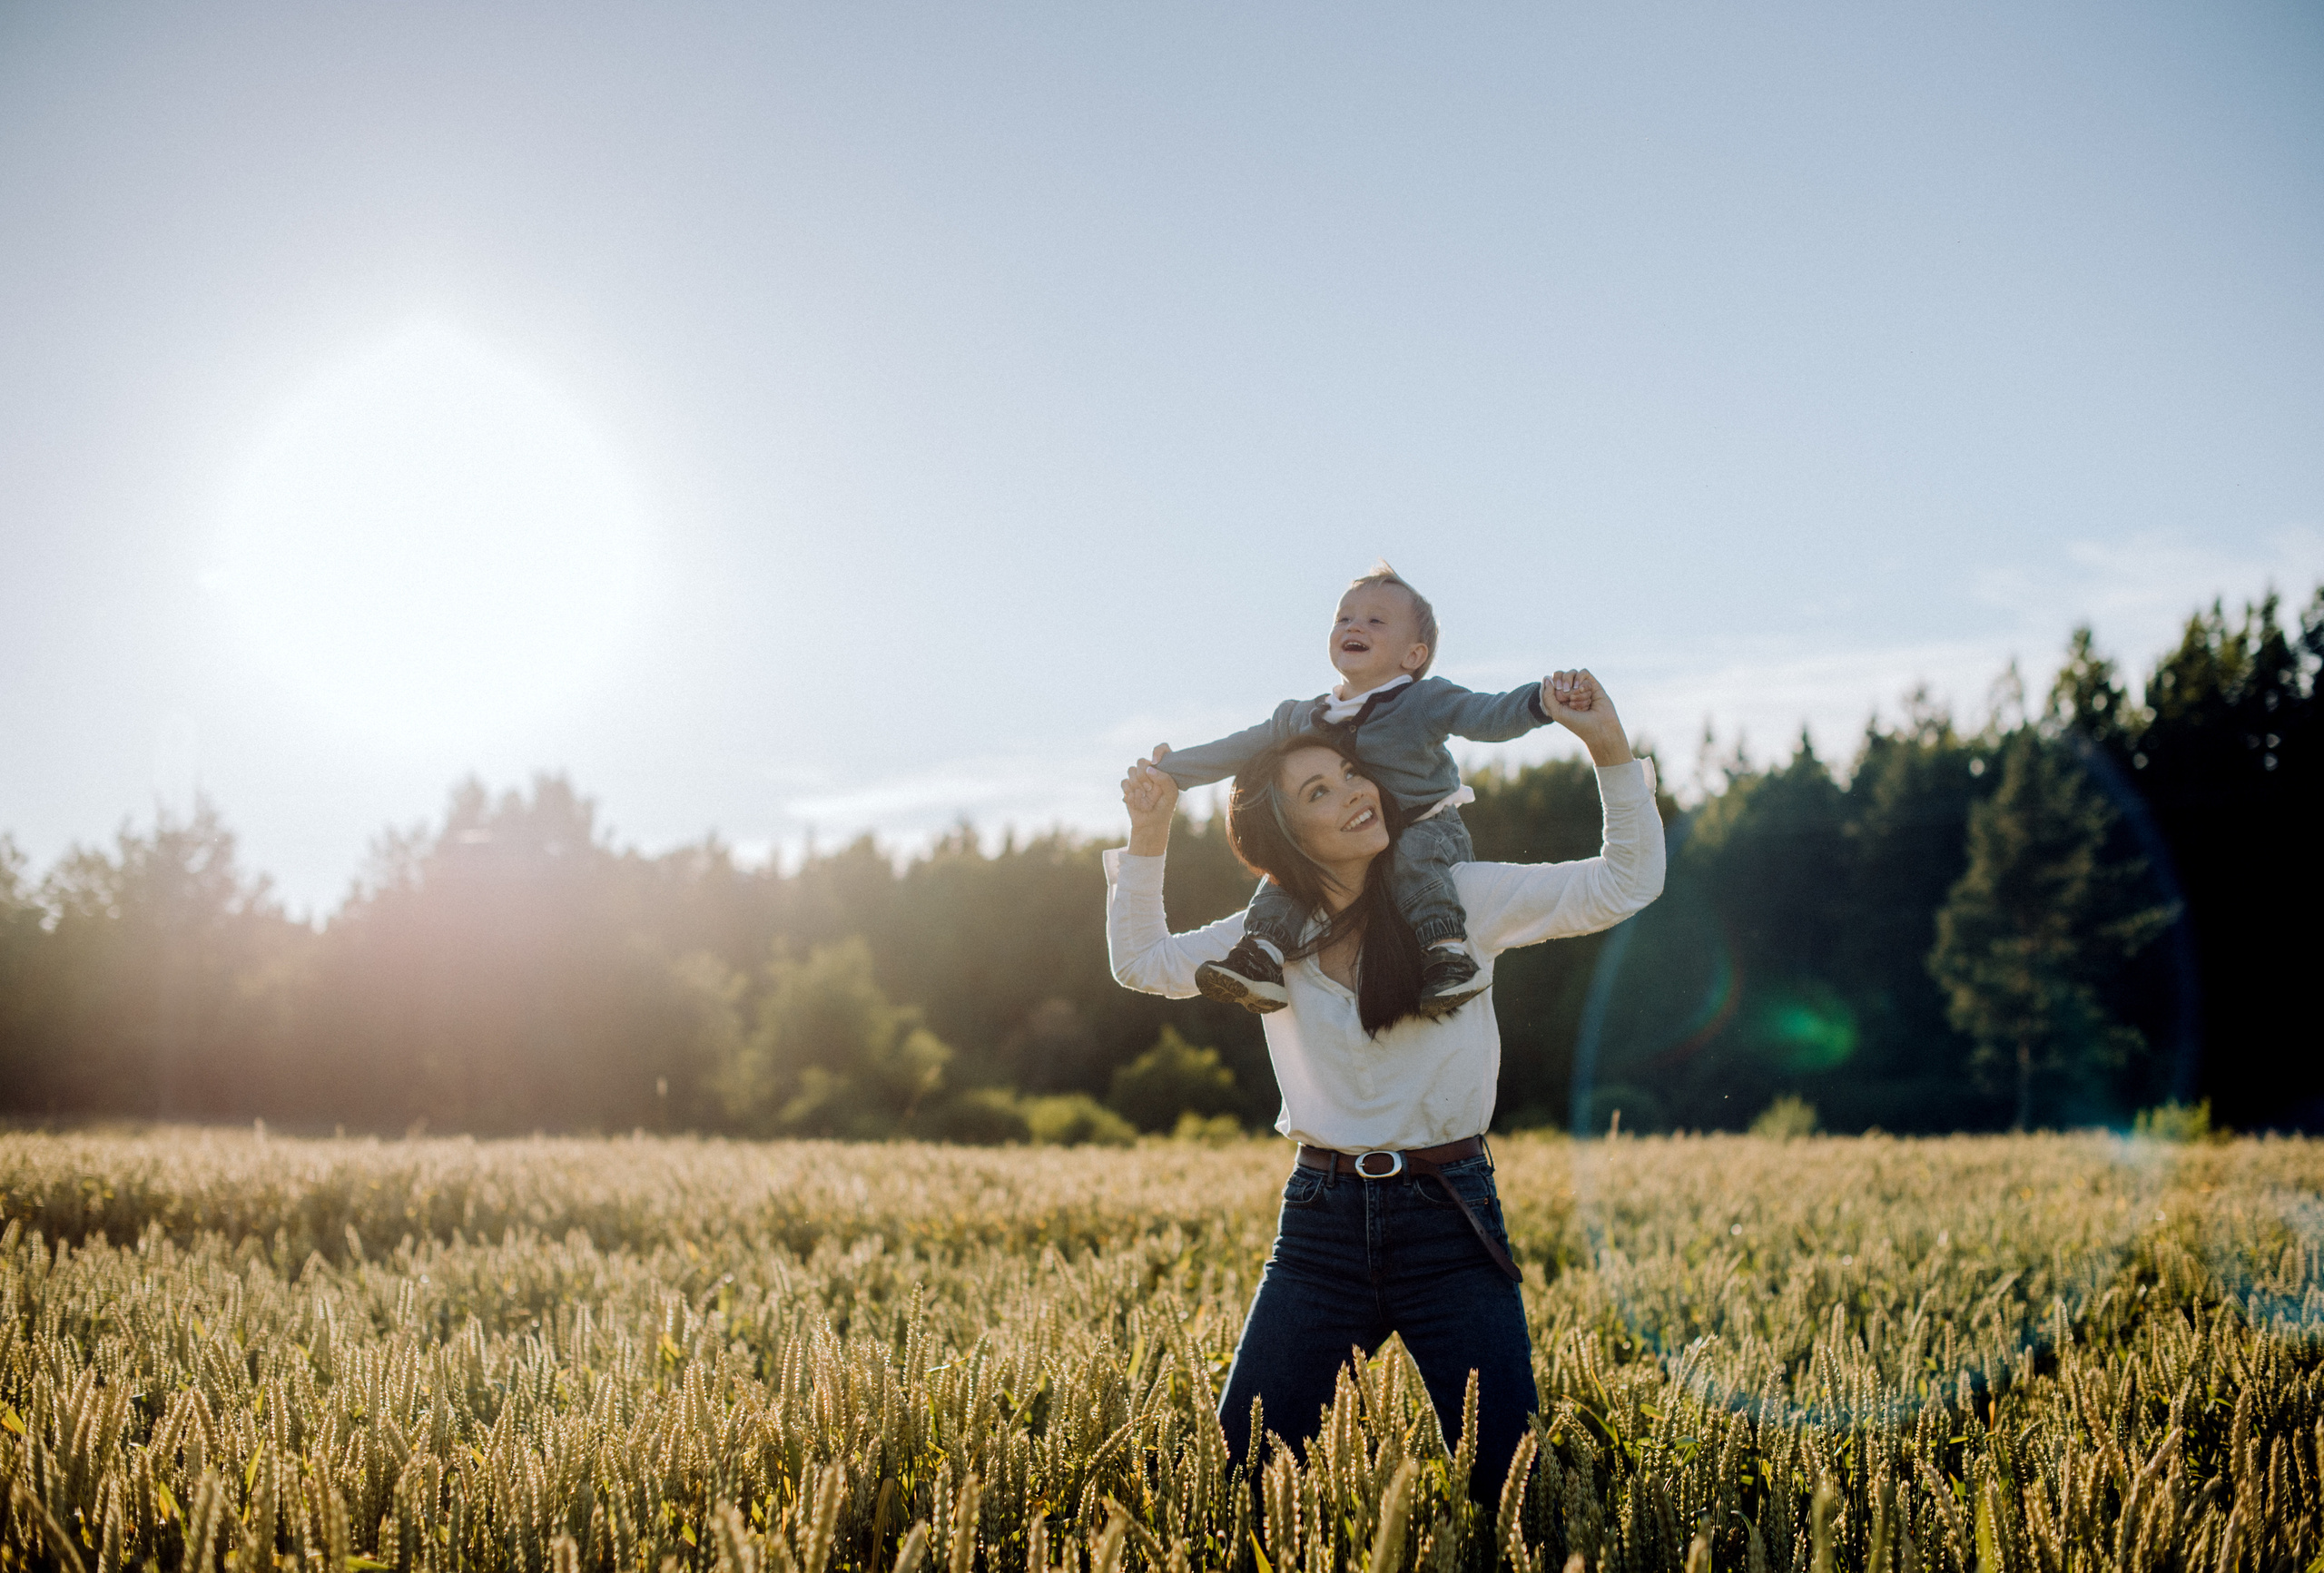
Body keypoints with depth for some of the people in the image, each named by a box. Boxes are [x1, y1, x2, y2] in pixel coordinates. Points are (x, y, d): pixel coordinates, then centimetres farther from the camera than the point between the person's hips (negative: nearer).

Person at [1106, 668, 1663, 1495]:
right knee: (1241, 1465, 1)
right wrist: (1147, 838, 6)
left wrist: (1609, 748, -16)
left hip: (1447, 1218, -2)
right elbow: (1141, 961, 17)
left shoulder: (1461, 900, -2)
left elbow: (1626, 883, -5)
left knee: (1507, 1475, -7)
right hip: (1321, 1219, 2)